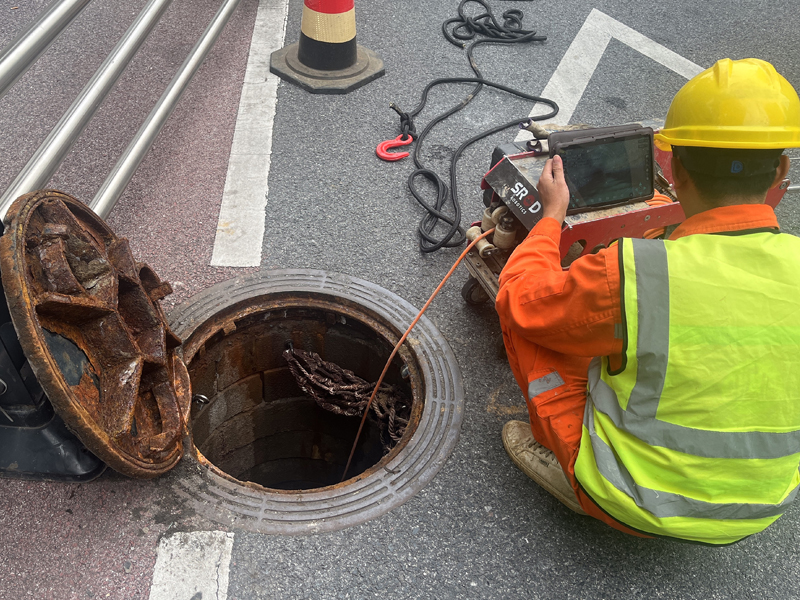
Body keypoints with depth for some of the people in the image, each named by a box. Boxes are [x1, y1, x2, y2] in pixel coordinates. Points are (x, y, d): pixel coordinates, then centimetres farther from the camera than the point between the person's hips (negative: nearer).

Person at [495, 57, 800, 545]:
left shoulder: (628, 275, -29)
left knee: (523, 312, 0)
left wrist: (552, 214, 3)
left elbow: (521, 299, -12)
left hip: (629, 503, -5)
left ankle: (558, 454, 12)